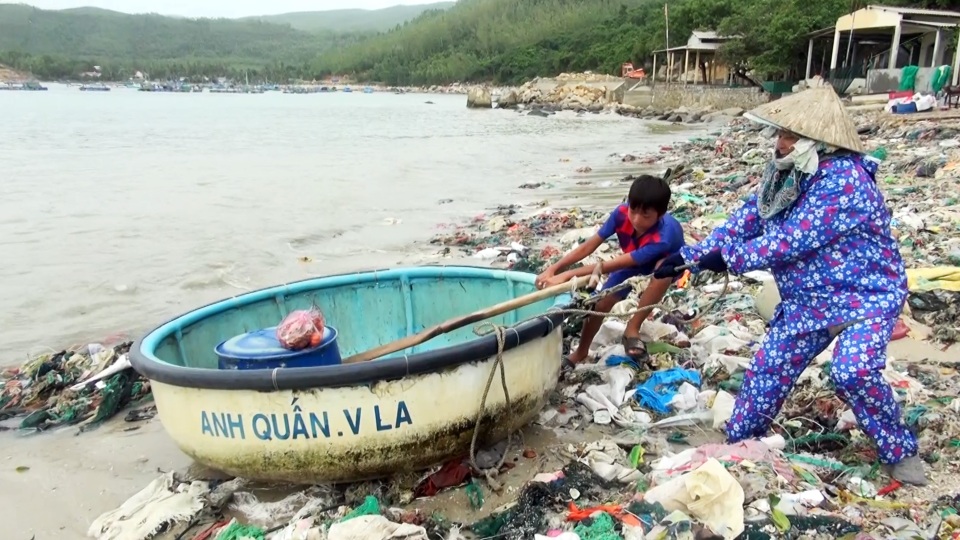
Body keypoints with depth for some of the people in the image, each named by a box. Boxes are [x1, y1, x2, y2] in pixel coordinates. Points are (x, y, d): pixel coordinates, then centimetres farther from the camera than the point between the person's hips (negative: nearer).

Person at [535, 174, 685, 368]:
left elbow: (610, 266, -48)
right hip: (632, 261, 4)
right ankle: (581, 352, 16)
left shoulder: (662, 237, -45)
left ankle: (632, 330, -21)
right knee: (601, 302, -10)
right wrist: (553, 269, -41)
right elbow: (589, 245, -30)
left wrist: (567, 276, -51)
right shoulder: (622, 213, -34)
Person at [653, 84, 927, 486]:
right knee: (769, 366, 7)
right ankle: (738, 441, 27)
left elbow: (790, 240, -31)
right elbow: (747, 219, 2)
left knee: (853, 372, -27)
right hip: (809, 300, 8)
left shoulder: (843, 181, -28)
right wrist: (690, 255, -5)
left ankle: (901, 452, 1)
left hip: (865, 295, -8)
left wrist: (728, 258, -23)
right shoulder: (790, 173, 0)